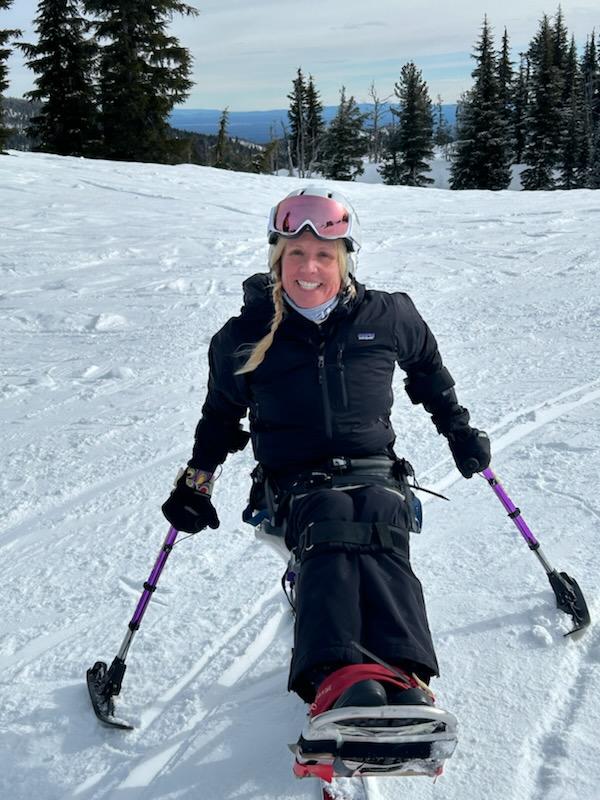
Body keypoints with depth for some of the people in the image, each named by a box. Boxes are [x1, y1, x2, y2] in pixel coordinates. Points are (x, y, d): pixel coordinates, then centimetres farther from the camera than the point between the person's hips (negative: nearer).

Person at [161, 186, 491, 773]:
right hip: (297, 486, -1)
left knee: (381, 541, -33)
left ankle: (403, 678, -54)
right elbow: (221, 415, 21)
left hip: (377, 475, 2)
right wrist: (196, 481, 16)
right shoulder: (246, 338, 7)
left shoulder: (388, 318, 8)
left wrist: (458, 428, 29)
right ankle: (340, 676, -58)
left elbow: (428, 370, 27)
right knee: (332, 531, -36)